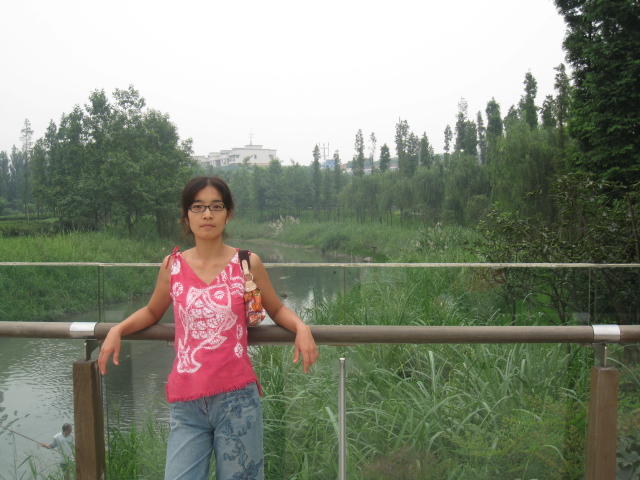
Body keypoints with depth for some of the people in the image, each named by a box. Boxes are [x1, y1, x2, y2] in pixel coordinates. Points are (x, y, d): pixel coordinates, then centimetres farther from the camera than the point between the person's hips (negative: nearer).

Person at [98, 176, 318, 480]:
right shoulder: (172, 266, 5)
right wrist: (117, 330, 5)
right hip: (186, 405, 2)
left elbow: (276, 310, 12)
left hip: (237, 398, -1)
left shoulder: (248, 264, 0)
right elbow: (152, 312, 22)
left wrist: (301, 327, -8)